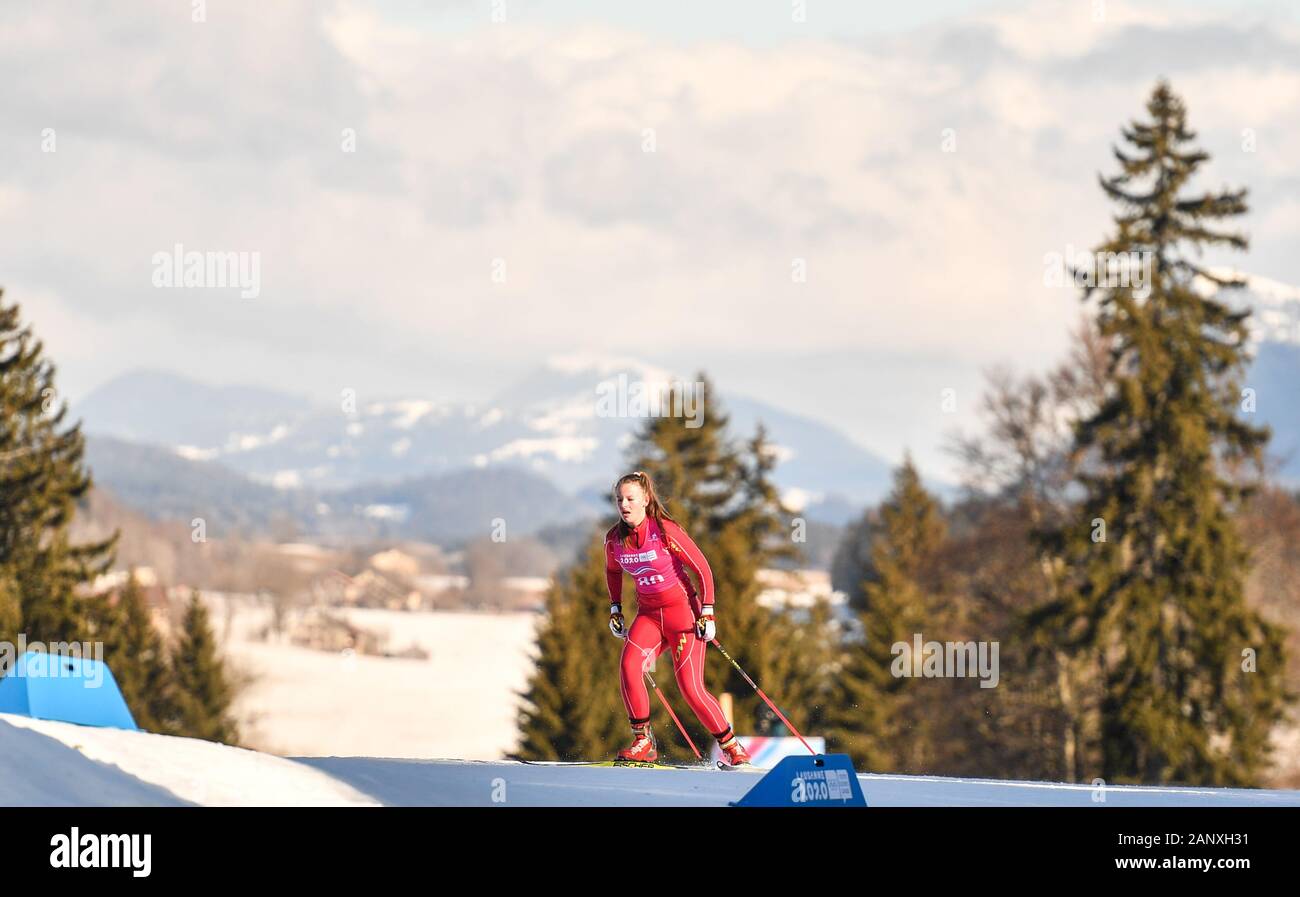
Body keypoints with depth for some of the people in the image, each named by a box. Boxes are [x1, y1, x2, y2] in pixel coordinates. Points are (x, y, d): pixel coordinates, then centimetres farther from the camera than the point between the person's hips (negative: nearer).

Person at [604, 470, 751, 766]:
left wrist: (707, 613, -15)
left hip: (683, 611, -5)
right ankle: (644, 743, -14)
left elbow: (702, 568, -12)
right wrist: (615, 609, 13)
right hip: (648, 614, 5)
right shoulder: (615, 539, -2)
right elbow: (613, 571, 21)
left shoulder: (665, 530, -17)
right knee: (629, 665, -23)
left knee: (691, 688, -10)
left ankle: (731, 746, 9)